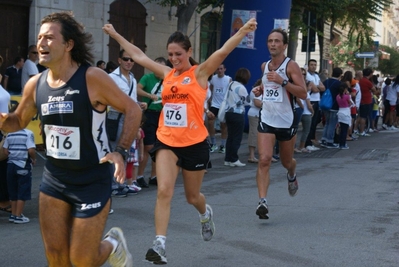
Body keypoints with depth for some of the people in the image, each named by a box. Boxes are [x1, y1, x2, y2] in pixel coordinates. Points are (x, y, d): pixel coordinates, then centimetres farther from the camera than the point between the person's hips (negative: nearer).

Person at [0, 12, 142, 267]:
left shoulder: (93, 78, -19)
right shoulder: (35, 85, -2)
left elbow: (133, 109, -11)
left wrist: (121, 152, -20)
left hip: (92, 180, -5)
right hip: (53, 178, 5)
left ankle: (113, 245, 32)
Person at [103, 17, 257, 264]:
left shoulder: (200, 73, -5)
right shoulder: (167, 74, 7)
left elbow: (223, 51, -20)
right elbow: (138, 55, 16)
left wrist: (243, 31, -34)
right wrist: (115, 35, 21)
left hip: (194, 144, -3)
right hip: (167, 142, 3)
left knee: (192, 196, 14)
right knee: (164, 191, -16)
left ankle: (206, 214, 50)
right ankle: (160, 245, -17)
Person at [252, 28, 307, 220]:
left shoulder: (291, 66, -9)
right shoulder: (264, 66, 8)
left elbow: (303, 94, -16)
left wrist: (282, 81, -26)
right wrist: (261, 90, 5)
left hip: (286, 121, -3)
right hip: (266, 120, 3)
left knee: (286, 162, 17)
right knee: (264, 160, -16)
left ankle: (292, 175, 54)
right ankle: (262, 202, -21)